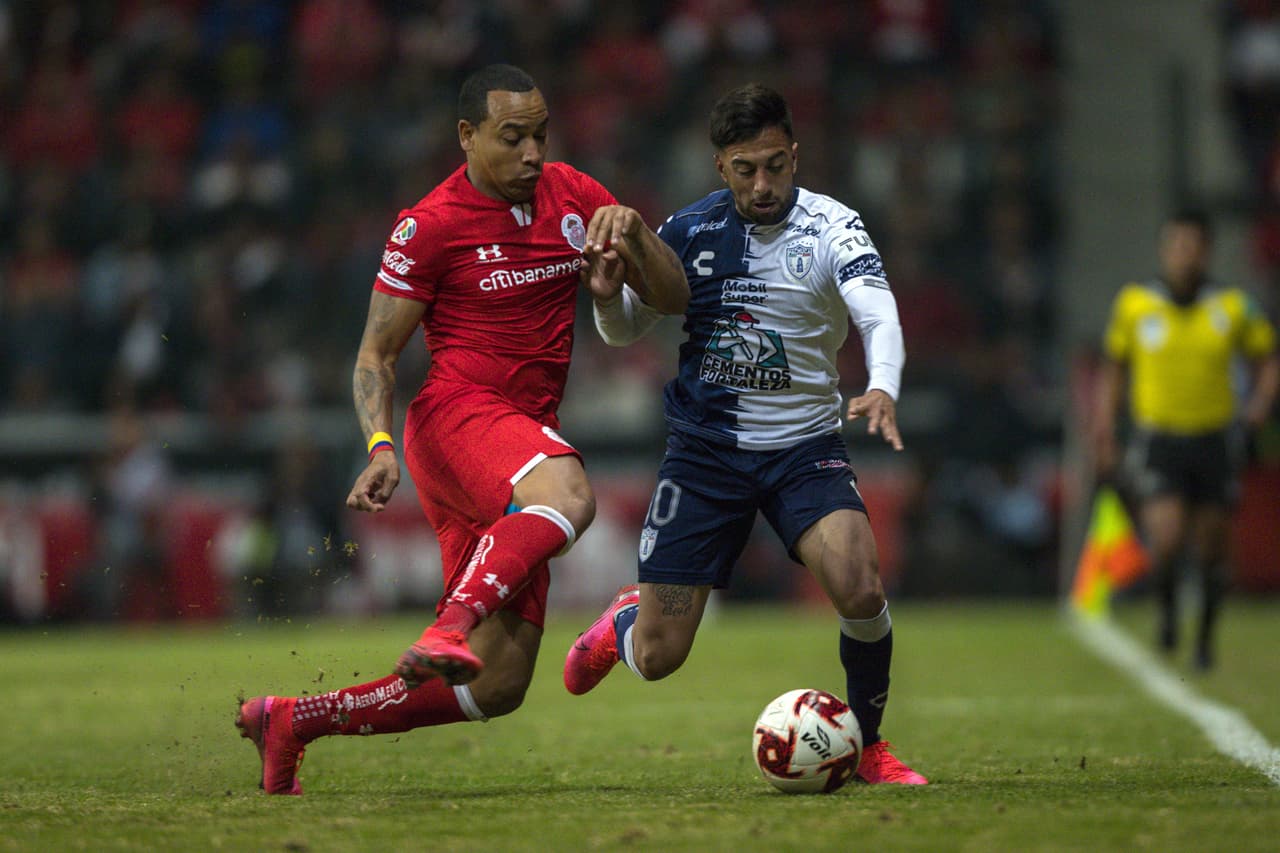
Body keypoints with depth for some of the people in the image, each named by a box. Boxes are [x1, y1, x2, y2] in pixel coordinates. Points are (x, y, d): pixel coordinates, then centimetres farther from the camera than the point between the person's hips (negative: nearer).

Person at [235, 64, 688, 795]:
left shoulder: (573, 196, 11)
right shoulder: (430, 227, -4)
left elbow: (672, 297, 11)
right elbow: (377, 353, -1)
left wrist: (631, 229, -9)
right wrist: (380, 445, -18)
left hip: (528, 430, 6)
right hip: (458, 413, -6)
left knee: (495, 688, 4)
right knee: (569, 495, -41)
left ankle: (291, 722, 16)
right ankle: (450, 630, -51)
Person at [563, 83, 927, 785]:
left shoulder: (831, 228, -10)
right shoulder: (690, 231, -1)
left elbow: (878, 314, -26)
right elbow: (625, 330, 12)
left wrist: (882, 389, -47)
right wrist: (609, 297, -13)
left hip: (803, 448, -1)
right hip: (703, 450, 1)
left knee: (861, 591, -26)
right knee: (658, 657, -1)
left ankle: (867, 747, 0)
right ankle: (622, 623, 39)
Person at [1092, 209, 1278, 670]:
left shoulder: (1233, 308, -3)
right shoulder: (1133, 304, -2)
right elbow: (1113, 368, 10)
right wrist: (1104, 433, 7)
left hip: (1214, 441, 1)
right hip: (1156, 442, -1)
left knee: (1211, 551, 6)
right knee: (1165, 540, -18)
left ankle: (1205, 639, 27)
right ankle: (1167, 609, 13)